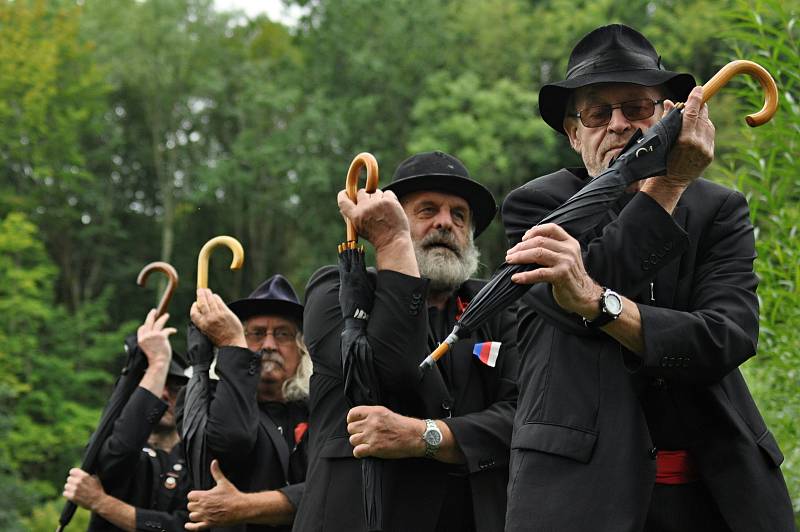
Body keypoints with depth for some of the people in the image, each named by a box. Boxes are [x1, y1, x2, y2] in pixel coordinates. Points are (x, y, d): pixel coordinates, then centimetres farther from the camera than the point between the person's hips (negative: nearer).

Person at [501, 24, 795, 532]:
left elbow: (730, 335, -10)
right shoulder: (535, 205, 4)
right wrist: (668, 182, -15)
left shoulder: (719, 209, 6)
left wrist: (597, 301, -24)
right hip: (581, 481, -2)